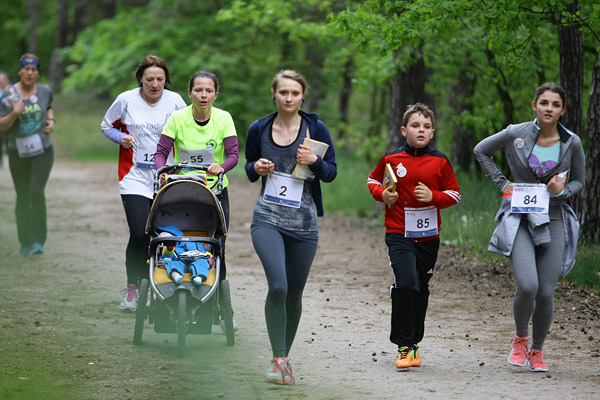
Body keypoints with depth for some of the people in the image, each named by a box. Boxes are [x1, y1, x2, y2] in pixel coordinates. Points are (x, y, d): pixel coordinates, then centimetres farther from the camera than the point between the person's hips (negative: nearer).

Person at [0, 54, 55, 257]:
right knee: (23, 197, 6)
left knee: (37, 192, -16)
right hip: (18, 152, 0)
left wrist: (51, 121, 5)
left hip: (42, 151, 0)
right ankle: (25, 243, 19)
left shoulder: (45, 91, 1)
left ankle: (39, 241, -10)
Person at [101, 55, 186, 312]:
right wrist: (121, 137, -8)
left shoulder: (175, 101, 2)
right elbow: (107, 126, 13)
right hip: (135, 177, -2)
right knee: (139, 234, -13)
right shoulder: (126, 100, -1)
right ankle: (132, 287, 5)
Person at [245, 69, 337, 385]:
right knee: (278, 285, -21)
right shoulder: (259, 130, 3)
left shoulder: (316, 129, 0)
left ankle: (284, 357, 28)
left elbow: (332, 172, 5)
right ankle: (278, 360, -14)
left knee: (294, 293, 9)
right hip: (268, 219, -1)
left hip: (303, 223, 1)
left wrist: (315, 162, -16)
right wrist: (256, 168, -5)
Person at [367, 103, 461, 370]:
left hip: (428, 236, 2)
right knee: (406, 285, -20)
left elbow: (455, 194, 8)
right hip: (398, 234, -2)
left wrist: (434, 196, -11)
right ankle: (404, 347, -11)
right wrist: (381, 194, -4)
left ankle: (414, 343, 28)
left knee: (421, 290, 11)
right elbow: (373, 180, 17)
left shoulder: (440, 162, 1)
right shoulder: (391, 159, 0)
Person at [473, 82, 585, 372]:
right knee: (527, 285, -20)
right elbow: (481, 151, 12)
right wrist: (501, 184, 4)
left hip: (553, 221, 2)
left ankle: (536, 351, 20)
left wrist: (562, 192, -9)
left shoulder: (572, 143, -2)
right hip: (519, 219, -1)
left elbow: (579, 180, 13)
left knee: (546, 293, -2)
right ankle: (519, 339, 8)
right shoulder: (516, 134, -5)